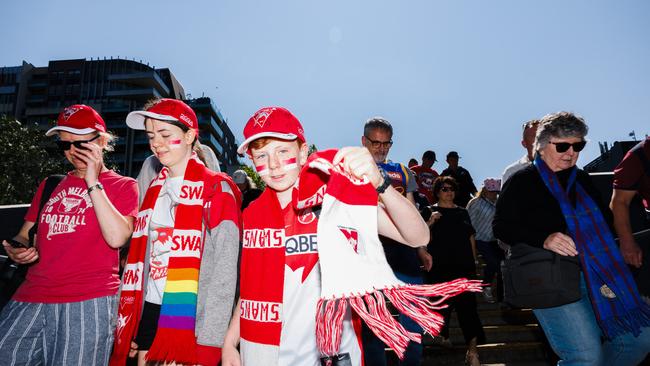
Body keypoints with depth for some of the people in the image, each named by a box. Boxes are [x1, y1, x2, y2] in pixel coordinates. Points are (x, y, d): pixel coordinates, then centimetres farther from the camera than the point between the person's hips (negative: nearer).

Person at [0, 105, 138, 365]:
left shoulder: (123, 186, 5)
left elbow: (117, 237, -11)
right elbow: (24, 235, 25)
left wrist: (93, 182, -9)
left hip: (88, 303, -4)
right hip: (30, 300, 5)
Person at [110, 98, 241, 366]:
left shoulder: (215, 189, -9)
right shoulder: (155, 189, 11)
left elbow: (224, 269, -14)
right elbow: (141, 258, 13)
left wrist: (208, 341, -17)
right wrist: (129, 324, 12)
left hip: (190, 317, -6)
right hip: (149, 313, 6)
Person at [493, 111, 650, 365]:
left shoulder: (582, 180, 17)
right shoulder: (521, 182, -3)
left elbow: (604, 218, 29)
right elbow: (502, 227, -8)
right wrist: (544, 239, -22)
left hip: (598, 273, 7)